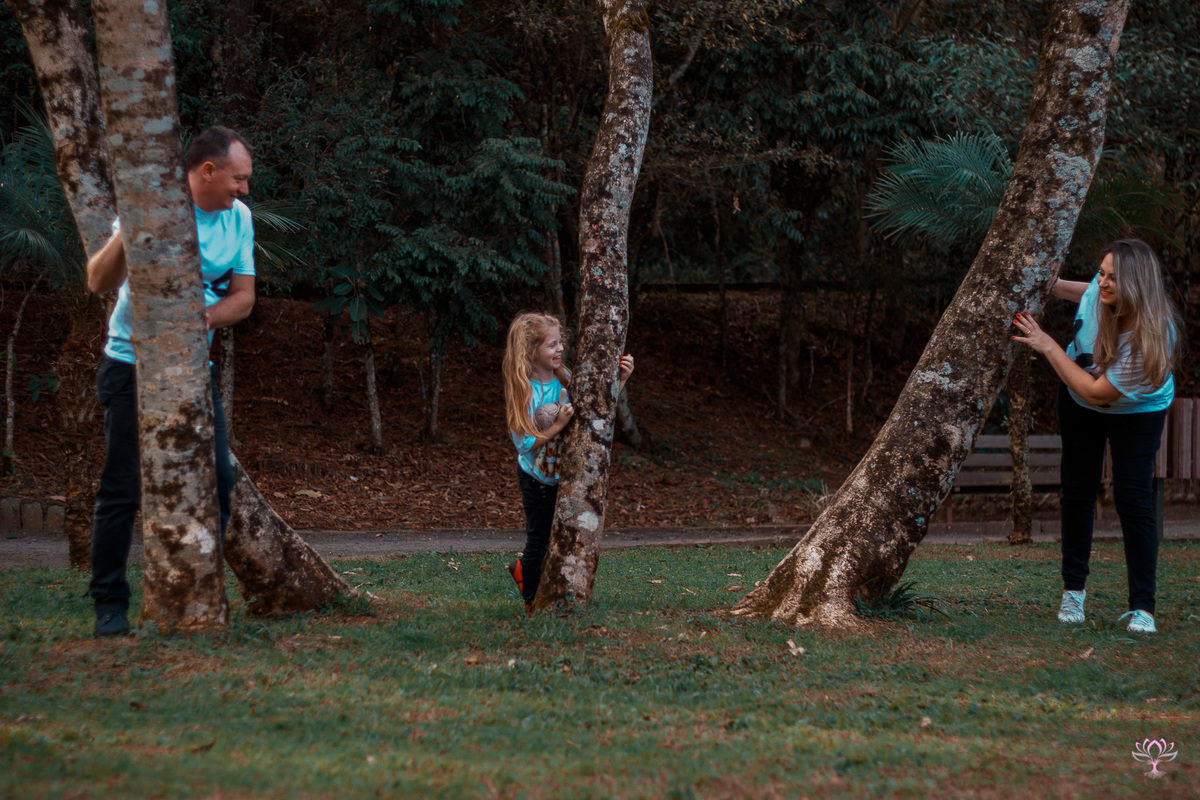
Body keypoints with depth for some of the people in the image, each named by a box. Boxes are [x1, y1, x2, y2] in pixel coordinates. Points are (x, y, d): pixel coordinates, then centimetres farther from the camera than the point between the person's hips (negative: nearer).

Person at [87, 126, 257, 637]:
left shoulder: (237, 217, 3)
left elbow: (243, 296, 5)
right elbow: (99, 282, -21)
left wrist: (206, 316, -15)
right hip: (134, 365, -5)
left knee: (216, 480, 1)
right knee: (123, 490, -4)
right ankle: (109, 604, 4)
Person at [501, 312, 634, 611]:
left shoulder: (565, 379, -8)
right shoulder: (525, 392, -24)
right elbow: (526, 444, -25)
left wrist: (620, 381, -11)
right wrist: (559, 424, -34)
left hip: (564, 472, 5)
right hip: (537, 477, -5)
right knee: (539, 538, 8)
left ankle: (523, 570, 40)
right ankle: (532, 600, 28)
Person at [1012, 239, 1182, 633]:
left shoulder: (1153, 337, -41)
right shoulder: (1099, 294, -26)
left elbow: (1096, 393, -36)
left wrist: (1049, 347, -34)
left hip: (1136, 412, -5)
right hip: (1079, 403, 5)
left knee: (1133, 498, -13)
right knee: (1077, 490, 10)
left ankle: (1142, 608, -5)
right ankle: (1073, 590, 25)